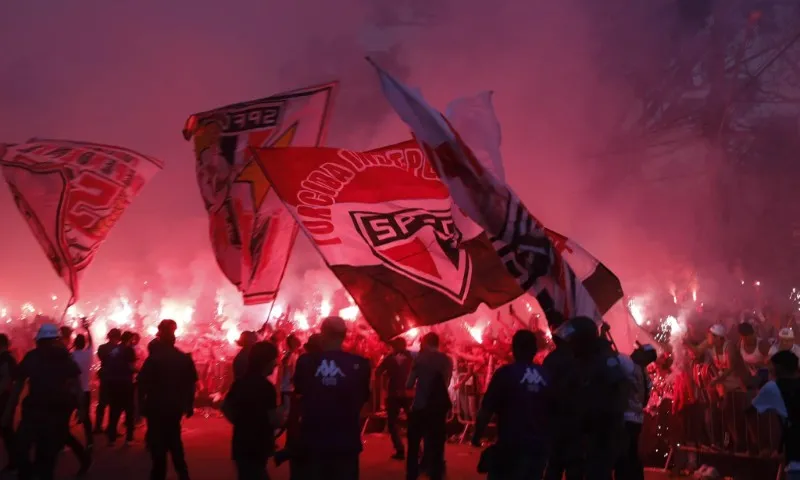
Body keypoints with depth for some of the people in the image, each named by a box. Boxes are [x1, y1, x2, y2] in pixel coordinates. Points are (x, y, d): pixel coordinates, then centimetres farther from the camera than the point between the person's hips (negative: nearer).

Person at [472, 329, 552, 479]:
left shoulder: (505, 373, -12)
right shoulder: (546, 376, 1)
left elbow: (486, 410, -11)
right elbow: (553, 411, 12)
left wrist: (477, 435, 5)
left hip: (512, 446, -4)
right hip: (539, 446, 4)